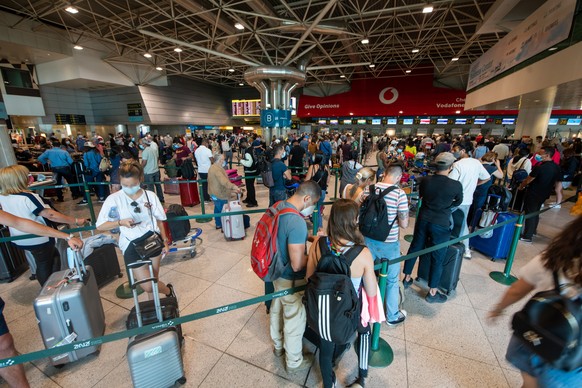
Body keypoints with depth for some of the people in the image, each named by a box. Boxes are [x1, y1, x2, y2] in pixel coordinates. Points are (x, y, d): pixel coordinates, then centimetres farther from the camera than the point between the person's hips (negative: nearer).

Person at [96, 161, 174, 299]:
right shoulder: (114, 199, -5)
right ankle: (168, 290, 27)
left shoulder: (150, 196, -1)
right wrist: (121, 222, -19)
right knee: (148, 286, -5)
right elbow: (100, 226, -2)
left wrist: (165, 240, 3)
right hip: (131, 245, -1)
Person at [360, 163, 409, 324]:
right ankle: (392, 316, 36)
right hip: (389, 243, -4)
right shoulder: (399, 194, -20)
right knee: (391, 280, 17)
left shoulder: (368, 189, -7)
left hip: (369, 239, 4)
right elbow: (404, 224, -16)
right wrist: (395, 215, 2)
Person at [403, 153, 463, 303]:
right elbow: (458, 202, 6)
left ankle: (407, 278, 34)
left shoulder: (425, 180, -6)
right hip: (441, 224, -4)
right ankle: (432, 292, 22)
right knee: (437, 258, 9)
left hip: (423, 220, 4)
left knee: (415, 247, 19)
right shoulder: (456, 185, -15)